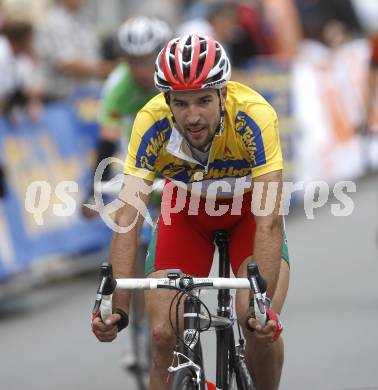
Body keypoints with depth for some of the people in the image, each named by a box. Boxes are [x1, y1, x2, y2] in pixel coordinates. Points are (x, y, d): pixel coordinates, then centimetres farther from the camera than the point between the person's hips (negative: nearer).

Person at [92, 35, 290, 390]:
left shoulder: (254, 117, -37)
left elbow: (269, 222, -40)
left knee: (260, 326, -22)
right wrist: (117, 308, -44)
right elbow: (128, 220, -34)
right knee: (164, 334, -13)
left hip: (248, 206, -2)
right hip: (186, 207, 2)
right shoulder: (151, 122, -32)